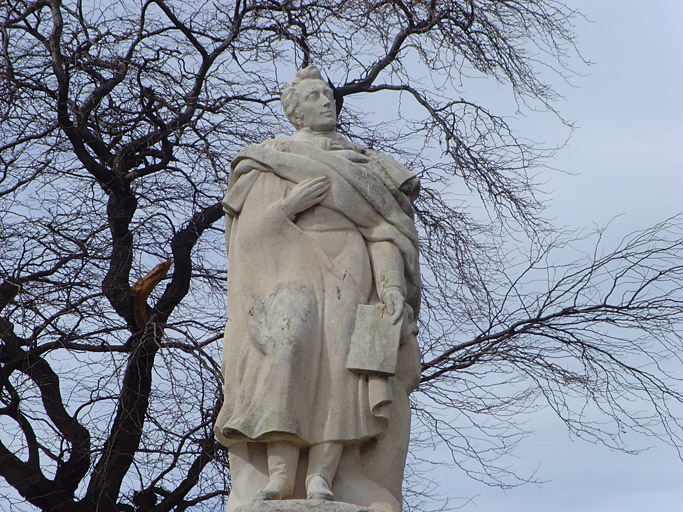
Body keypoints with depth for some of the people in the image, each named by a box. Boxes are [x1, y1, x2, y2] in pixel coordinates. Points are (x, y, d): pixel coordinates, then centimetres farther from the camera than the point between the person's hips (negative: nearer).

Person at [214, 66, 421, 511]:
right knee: (289, 336, -30)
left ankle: (323, 474, -33)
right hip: (291, 271, -2)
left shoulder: (366, 166, 24)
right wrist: (290, 203, -10)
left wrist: (392, 284, -7)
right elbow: (250, 232, 7)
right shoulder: (267, 163, 19)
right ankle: (280, 473, -36)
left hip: (351, 275, 2)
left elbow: (383, 228, 10)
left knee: (343, 351, -24)